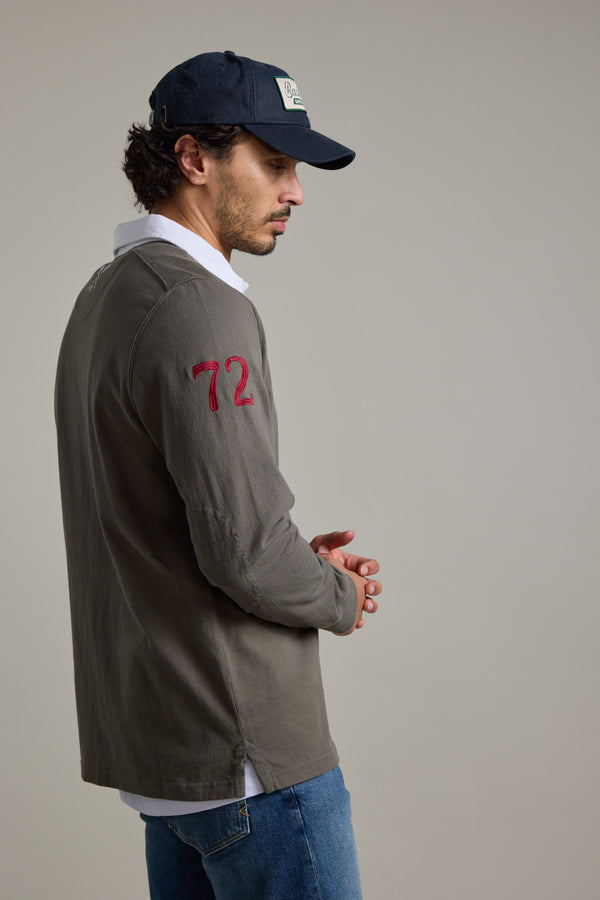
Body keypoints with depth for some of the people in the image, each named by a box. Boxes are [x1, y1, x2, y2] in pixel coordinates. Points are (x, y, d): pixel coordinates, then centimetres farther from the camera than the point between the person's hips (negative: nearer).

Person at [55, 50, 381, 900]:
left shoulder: (104, 298, 13)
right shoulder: (197, 308, -20)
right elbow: (244, 549, -24)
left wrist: (300, 559, 9)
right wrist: (340, 596, -5)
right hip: (244, 749, -10)